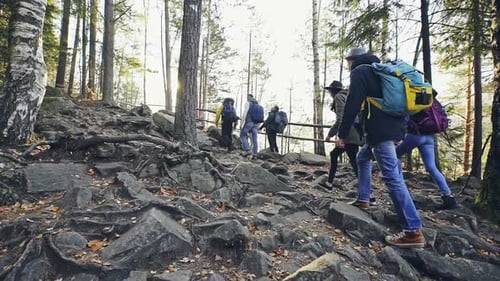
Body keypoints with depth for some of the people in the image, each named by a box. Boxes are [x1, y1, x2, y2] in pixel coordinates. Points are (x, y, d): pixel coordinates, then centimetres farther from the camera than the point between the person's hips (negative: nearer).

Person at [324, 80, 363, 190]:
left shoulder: (339, 96, -3)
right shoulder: (346, 96, 22)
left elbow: (340, 118, -14)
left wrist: (330, 134, -10)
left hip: (349, 135, -10)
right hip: (355, 133, 10)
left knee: (354, 162, -9)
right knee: (334, 154, 19)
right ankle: (329, 183, 25)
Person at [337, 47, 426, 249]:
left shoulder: (360, 71, -2)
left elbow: (352, 105, -12)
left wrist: (342, 134, -8)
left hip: (381, 130, -10)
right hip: (393, 126, 10)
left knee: (391, 176, -13)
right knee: (362, 157, 25)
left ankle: (413, 231, -12)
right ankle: (363, 199, 31)